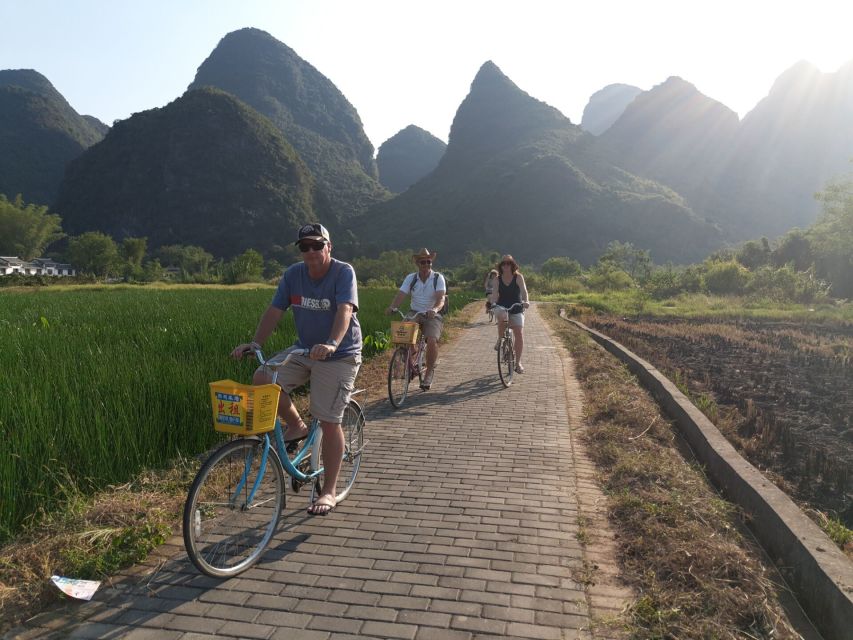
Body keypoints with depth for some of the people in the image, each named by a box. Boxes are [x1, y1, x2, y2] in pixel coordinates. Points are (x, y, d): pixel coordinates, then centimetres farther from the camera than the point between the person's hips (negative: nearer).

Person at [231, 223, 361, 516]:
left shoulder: (343, 272, -16)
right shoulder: (293, 274, -1)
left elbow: (345, 310, -31)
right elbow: (274, 312, -4)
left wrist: (332, 344, -48)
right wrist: (254, 343, -18)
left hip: (339, 356, -5)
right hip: (303, 351, 5)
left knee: (329, 422, -7)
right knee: (262, 379, -18)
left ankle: (329, 491, 10)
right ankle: (296, 426, 7)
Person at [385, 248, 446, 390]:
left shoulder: (438, 278, -5)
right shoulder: (411, 278, 2)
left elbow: (441, 298, -19)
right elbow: (401, 294, -9)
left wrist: (434, 309, -41)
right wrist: (392, 307, -30)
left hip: (432, 316, -2)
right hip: (414, 314, 3)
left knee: (432, 340, -28)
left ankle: (429, 372, -5)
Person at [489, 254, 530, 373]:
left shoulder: (518, 277, -4)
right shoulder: (498, 279, 0)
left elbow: (523, 290, -18)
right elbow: (495, 293, -11)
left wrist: (526, 301, -37)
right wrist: (493, 303, -31)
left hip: (516, 310, 0)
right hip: (502, 308, 0)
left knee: (519, 335, -7)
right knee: (502, 316, -38)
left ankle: (518, 362, 7)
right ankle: (500, 339, -12)